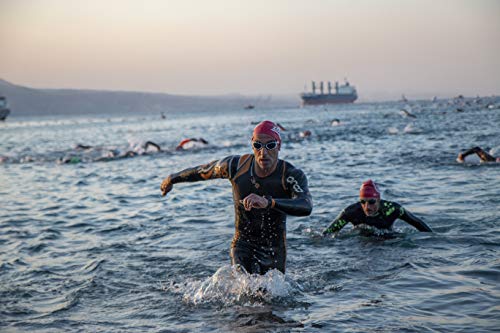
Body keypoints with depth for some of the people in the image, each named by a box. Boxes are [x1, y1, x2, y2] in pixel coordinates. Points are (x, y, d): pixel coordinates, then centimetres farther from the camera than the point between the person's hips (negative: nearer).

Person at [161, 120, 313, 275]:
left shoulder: (292, 175, -20)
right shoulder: (236, 166, -13)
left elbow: (306, 207, -40)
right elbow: (203, 171, 7)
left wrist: (268, 202, -55)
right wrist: (173, 178, 22)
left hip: (275, 250, 0)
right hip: (243, 243, 0)